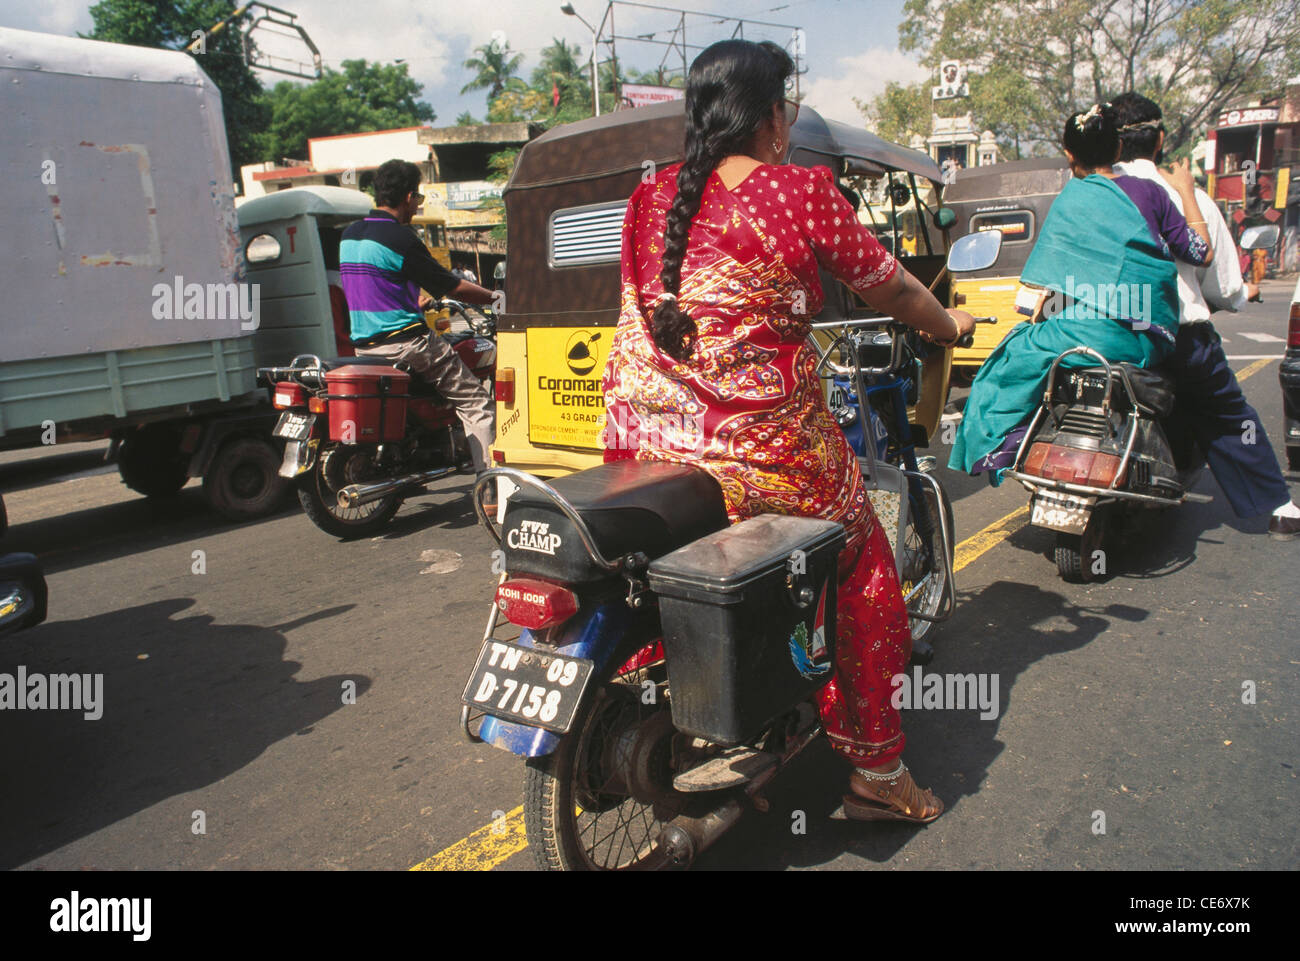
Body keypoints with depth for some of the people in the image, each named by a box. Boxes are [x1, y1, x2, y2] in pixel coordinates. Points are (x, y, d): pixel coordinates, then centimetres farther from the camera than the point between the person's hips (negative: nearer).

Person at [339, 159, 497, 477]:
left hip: (363, 345, 9)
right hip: (405, 341, -9)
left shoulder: (349, 235, 12)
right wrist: (496, 298, 5)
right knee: (475, 400, -3)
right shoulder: (399, 238, -13)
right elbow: (451, 286, -9)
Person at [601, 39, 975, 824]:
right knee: (865, 570, 19)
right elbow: (889, 288, 7)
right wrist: (951, 326, 29)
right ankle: (877, 772, 29)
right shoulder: (802, 190, -5)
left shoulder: (650, 199, 10)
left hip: (642, 443, 6)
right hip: (763, 448, -5)